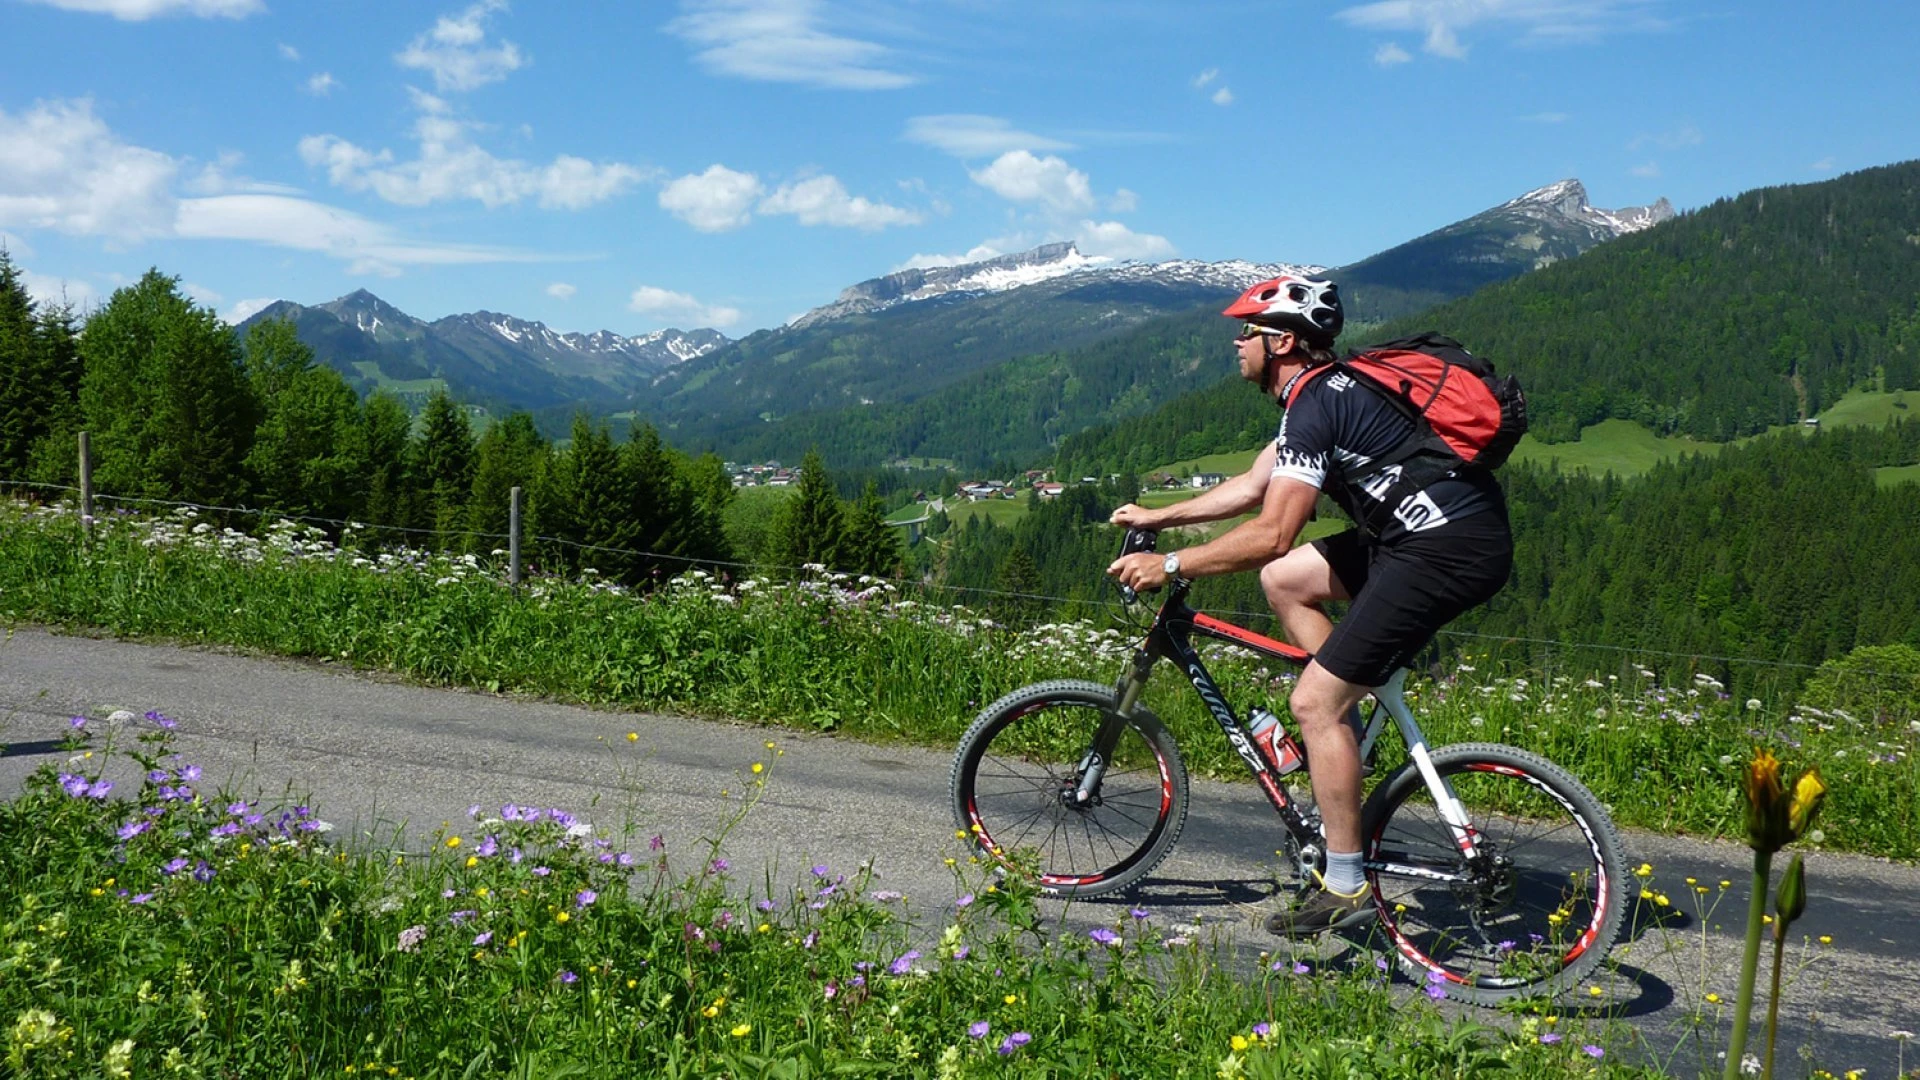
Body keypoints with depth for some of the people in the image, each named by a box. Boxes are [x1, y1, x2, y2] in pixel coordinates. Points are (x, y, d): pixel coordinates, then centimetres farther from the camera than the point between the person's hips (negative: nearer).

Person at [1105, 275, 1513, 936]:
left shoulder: (1317, 406, -15)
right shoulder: (1325, 392, 16)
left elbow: (1271, 534, -21)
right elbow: (1251, 487, 24)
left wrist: (1170, 565, -12)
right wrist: (1156, 517, 26)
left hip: (1451, 551, -10)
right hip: (1423, 531, 10)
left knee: (1312, 704, -7)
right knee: (1283, 580, 16)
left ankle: (1346, 888, 1)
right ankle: (1347, 733, 17)